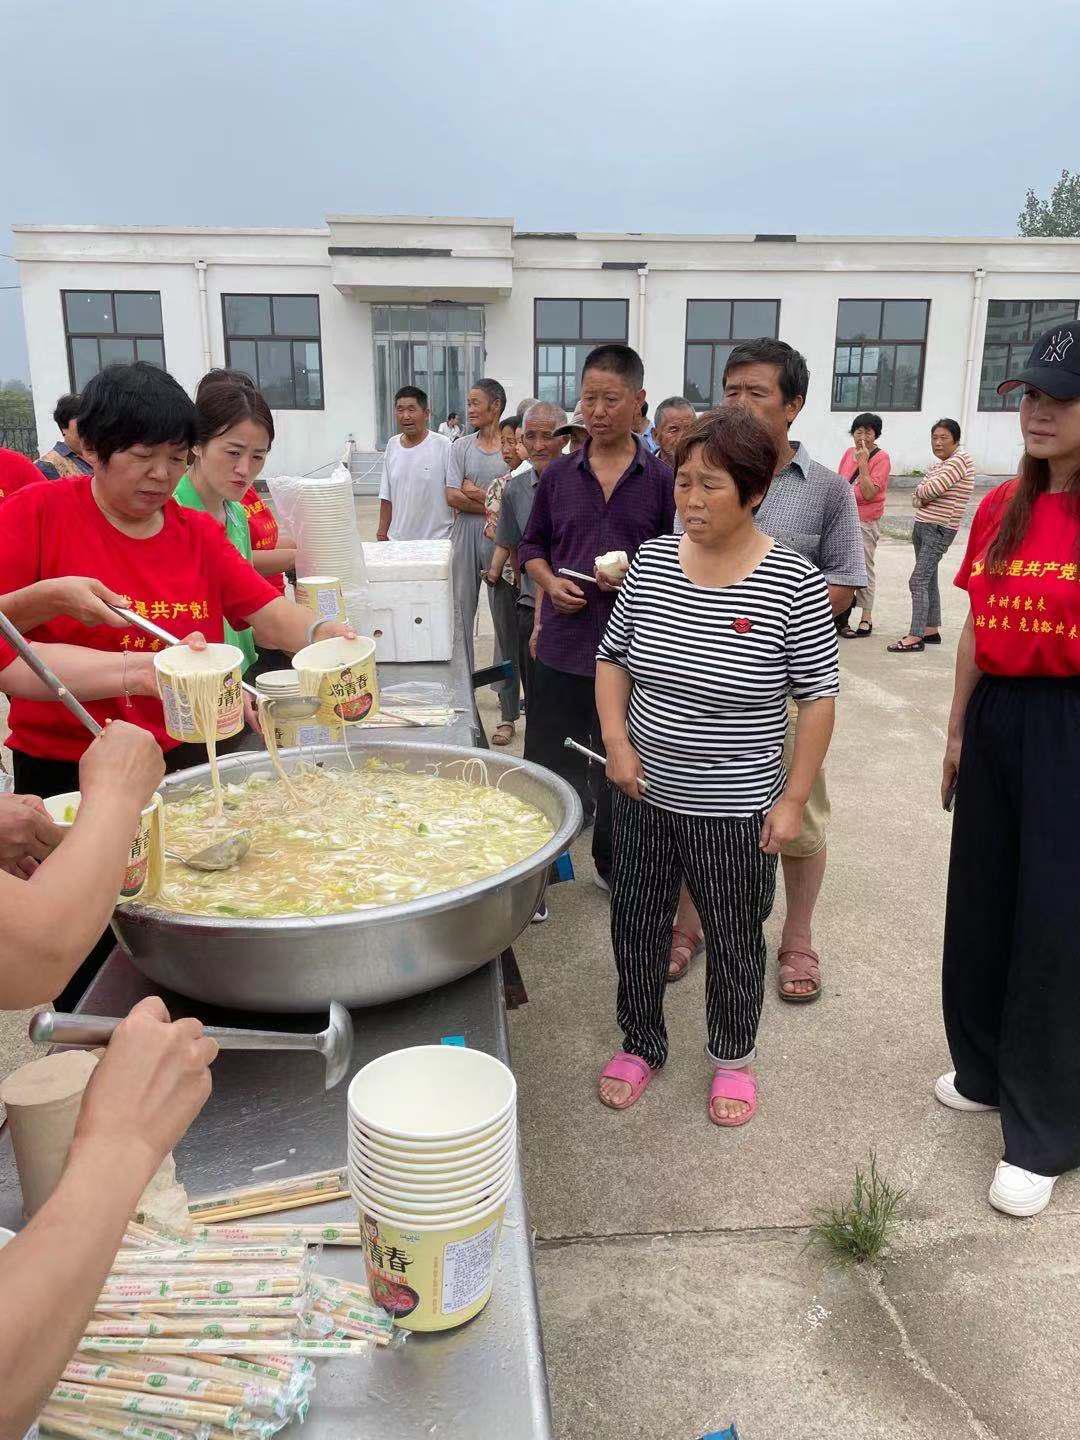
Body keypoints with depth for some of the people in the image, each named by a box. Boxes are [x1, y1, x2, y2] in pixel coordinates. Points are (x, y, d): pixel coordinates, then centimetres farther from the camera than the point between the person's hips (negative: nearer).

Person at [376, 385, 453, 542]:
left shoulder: (442, 445, -9)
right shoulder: (392, 444, 7)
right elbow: (386, 497, 12)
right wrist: (382, 533, 11)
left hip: (437, 541, -4)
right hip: (398, 539, 4)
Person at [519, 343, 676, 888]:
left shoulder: (661, 480, -1)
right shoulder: (559, 473, 6)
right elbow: (532, 545, 14)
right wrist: (551, 583, -6)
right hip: (561, 644, 1)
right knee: (547, 766, 7)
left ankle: (612, 864, 34)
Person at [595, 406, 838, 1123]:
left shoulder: (794, 582, -14)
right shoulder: (652, 560, -2)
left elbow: (818, 697, -8)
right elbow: (613, 658, 8)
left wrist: (793, 799, -9)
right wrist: (617, 740, -5)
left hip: (735, 808, -3)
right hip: (644, 795, 4)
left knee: (735, 940, 15)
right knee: (636, 928, 17)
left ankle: (733, 1056, 41)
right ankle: (641, 1044, 41)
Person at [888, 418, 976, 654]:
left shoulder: (959, 460, -12)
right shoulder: (938, 464, 16)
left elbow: (932, 489, -22)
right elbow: (916, 497, 14)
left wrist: (921, 491, -1)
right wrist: (920, 499, -9)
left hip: (939, 530, -9)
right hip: (922, 525, 9)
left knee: (918, 581, -13)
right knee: (929, 580, 13)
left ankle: (916, 637, -13)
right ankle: (931, 630, 21)